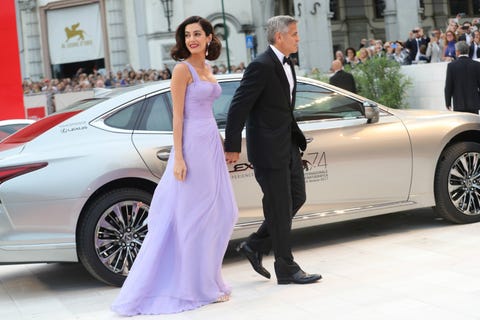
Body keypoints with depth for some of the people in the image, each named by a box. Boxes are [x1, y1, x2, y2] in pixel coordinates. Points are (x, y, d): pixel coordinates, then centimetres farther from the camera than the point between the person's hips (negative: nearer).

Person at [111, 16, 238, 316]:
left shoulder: (207, 69, 14)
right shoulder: (182, 69, -9)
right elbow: (178, 115, -13)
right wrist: (178, 158, -18)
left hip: (211, 142, 9)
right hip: (193, 144, -9)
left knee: (220, 212, 11)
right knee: (194, 215, -2)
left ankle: (207, 277, 23)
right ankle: (198, 285, 8)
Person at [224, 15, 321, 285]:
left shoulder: (287, 65, 12)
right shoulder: (261, 66, -17)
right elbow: (238, 107, -18)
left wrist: (297, 137, 16)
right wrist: (233, 147, -17)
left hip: (288, 145, 9)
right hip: (268, 149, -9)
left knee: (297, 198, 13)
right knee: (279, 208, -1)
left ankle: (255, 246, 23)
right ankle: (287, 269, 10)